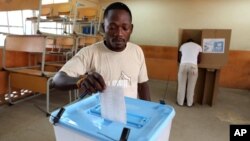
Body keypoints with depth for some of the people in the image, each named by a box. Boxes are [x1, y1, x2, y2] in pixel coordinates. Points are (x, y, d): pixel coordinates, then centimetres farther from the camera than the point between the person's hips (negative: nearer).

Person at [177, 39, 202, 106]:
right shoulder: (198, 46, 18)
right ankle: (189, 103, 22)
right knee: (191, 86, 11)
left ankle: (180, 102, 21)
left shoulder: (182, 45, 21)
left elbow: (179, 59, 17)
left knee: (181, 85, 11)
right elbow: (199, 60, 15)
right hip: (193, 66, 0)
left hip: (183, 65, 1)